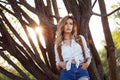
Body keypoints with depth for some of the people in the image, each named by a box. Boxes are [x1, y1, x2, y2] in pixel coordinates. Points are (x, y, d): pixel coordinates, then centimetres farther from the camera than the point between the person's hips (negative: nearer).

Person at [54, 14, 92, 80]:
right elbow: (58, 66, 19)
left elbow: (87, 55, 19)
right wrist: (60, 64, -5)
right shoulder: (58, 44, 16)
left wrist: (87, 63, -3)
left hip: (81, 70, -1)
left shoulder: (80, 38, 16)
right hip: (67, 73, 1)